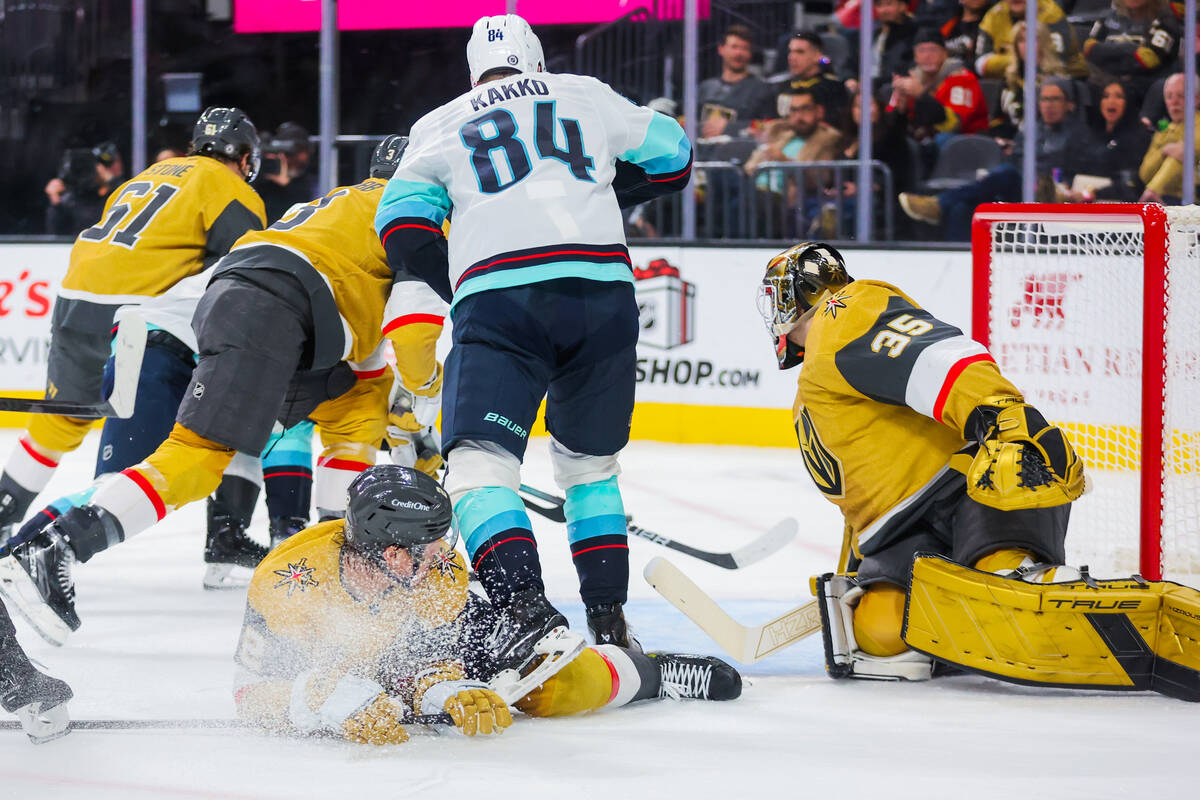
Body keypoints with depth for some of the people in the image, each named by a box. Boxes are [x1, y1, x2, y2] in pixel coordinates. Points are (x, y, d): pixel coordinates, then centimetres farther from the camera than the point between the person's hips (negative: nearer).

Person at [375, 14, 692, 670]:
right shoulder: (586, 97, 22)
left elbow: (401, 226, 11)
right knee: (588, 461, 21)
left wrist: (457, 286, 23)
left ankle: (524, 604, -29)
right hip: (603, 291, 3)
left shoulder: (442, 126, 20)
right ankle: (607, 615, 17)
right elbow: (670, 155, 29)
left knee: (479, 462, -7)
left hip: (498, 298, -3)